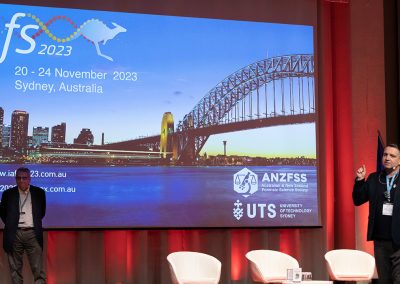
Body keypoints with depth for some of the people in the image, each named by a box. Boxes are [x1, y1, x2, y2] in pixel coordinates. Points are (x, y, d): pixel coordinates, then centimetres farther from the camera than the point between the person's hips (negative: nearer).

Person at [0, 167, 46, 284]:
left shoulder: (39, 192, 4)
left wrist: (35, 223, 10)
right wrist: (10, 225, 9)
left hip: (32, 233, -1)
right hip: (14, 234, 1)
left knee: (38, 269, -5)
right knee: (15, 269, 5)